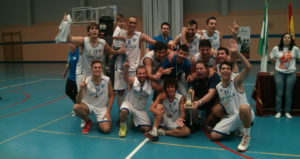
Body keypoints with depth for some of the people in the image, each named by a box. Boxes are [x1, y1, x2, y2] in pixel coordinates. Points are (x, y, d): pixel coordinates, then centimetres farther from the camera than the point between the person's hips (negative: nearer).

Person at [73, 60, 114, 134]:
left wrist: (108, 112, -8)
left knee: (106, 129, -21)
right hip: (89, 105, 1)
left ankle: (100, 121, 18)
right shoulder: (86, 81, -16)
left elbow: (111, 96, -1)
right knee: (76, 107, -31)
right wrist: (81, 89, -39)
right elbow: (78, 101, -20)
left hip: (102, 108, -1)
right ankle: (88, 121, 2)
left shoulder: (107, 80, -13)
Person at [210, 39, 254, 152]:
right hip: (230, 117, 5)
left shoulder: (237, 82, -10)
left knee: (243, 107, -42)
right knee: (214, 135, -9)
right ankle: (236, 129, 19)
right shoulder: (217, 87, 5)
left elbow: (248, 68, -29)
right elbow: (220, 106, 15)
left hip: (245, 114, -5)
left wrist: (237, 52, -38)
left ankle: (246, 136, -16)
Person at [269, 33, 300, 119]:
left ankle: (287, 112, 16)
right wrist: (277, 63, 3)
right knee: (279, 93, 2)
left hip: (291, 74, 0)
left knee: (289, 94, 4)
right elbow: (272, 58, 12)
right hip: (279, 73, 0)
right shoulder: (276, 49, -2)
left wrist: (293, 65, 8)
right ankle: (278, 112, 12)